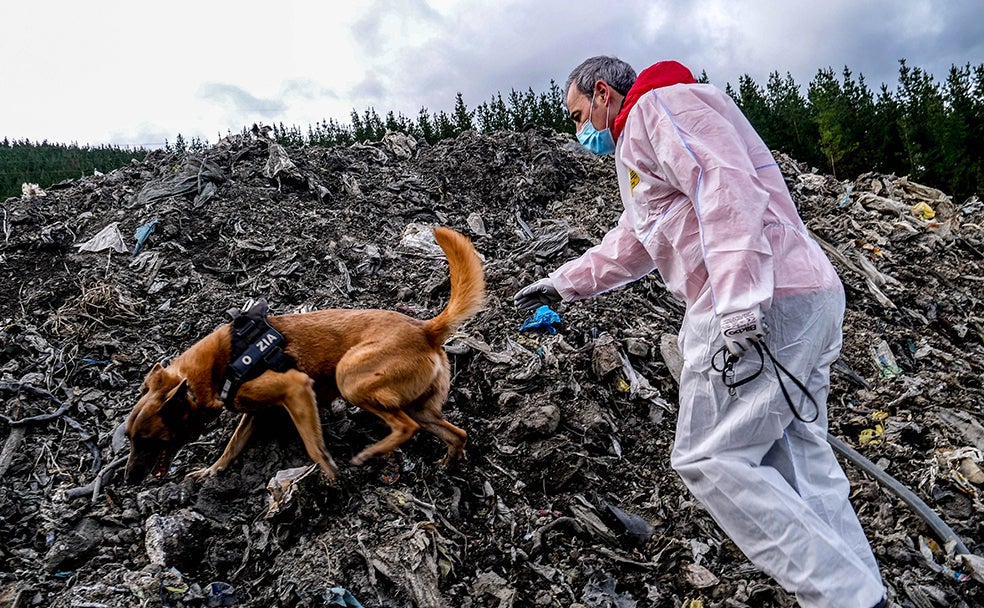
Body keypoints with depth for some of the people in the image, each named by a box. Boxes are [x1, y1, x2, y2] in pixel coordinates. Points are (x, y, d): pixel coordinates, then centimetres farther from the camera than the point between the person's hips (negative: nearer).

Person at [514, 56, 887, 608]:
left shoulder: (660, 105, -2)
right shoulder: (640, 148, 30)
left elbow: (728, 188, -19)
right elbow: (629, 247, 40)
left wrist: (741, 306, -27)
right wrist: (562, 283, 45)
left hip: (765, 309, -10)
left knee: (709, 459, -6)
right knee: (797, 462, 10)